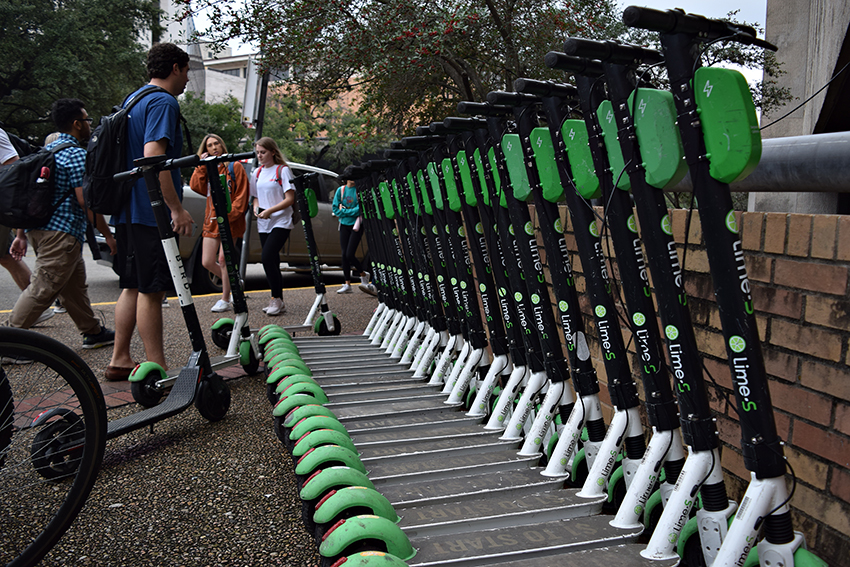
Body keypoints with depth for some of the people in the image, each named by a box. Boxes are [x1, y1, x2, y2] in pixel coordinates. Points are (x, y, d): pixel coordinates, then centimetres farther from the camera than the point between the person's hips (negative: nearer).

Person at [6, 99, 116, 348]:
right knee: (42, 289, -7)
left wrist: (21, 234, 19)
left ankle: (93, 332, 26)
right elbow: (85, 200, -17)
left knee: (75, 284, 17)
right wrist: (108, 235, -9)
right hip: (60, 233, -10)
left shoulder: (48, 149, 18)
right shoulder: (76, 155, -11)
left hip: (39, 228, 10)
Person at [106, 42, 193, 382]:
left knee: (133, 286, 14)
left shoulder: (132, 100, 20)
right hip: (153, 212, -10)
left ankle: (120, 360, 20)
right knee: (152, 290, -6)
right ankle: (157, 368, 0)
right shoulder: (164, 102, -11)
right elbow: (153, 156, -24)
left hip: (127, 210, 10)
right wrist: (177, 209, -24)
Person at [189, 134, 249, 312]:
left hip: (229, 221, -6)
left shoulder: (234, 167, 0)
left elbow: (241, 195, -6)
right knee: (207, 262, 4)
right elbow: (196, 187, -1)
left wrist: (229, 214, -16)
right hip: (211, 221, 6)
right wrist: (201, 166, -4)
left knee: (223, 259, -9)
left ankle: (225, 300, 1)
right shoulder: (206, 169, 16)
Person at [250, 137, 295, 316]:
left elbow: (290, 199, -10)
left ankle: (277, 299, -11)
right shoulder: (257, 172, 14)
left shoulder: (283, 170, -5)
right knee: (272, 262, 8)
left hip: (280, 222, -6)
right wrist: (256, 208, 0)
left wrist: (270, 210, -19)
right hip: (263, 224, 6)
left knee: (267, 258, -20)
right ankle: (277, 302, 14)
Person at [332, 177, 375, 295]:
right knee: (344, 254, 3)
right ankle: (347, 284, 10)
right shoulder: (340, 190, 6)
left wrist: (345, 211, -10)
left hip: (356, 225, -4)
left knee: (350, 254, -11)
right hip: (344, 225, 4)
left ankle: (364, 275, 15)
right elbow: (336, 209, 4)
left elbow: (361, 208, -12)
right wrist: (352, 211, -7)